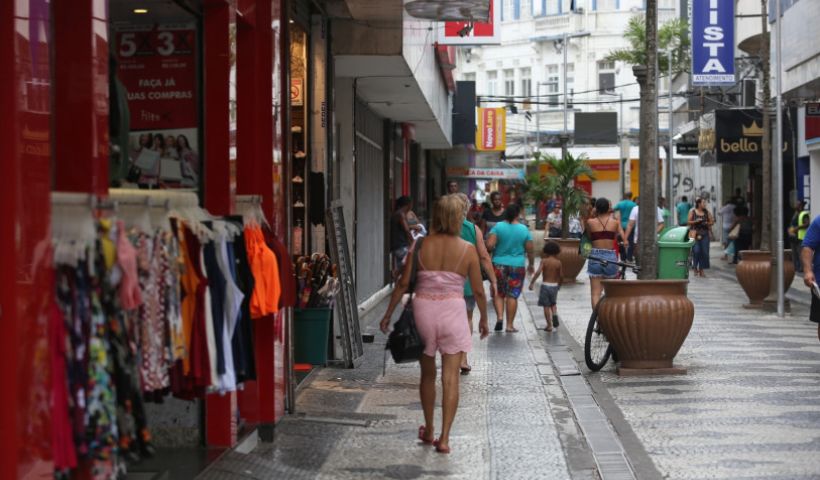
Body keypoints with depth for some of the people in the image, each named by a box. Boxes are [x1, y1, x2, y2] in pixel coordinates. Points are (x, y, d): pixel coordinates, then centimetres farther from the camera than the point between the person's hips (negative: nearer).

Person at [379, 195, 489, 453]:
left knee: (427, 374, 18)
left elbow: (404, 283, -1)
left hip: (423, 309, 2)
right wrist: (484, 318, 17)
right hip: (453, 310, -2)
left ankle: (429, 430, 29)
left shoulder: (421, 245, -3)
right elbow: (478, 290, 1)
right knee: (450, 377, 2)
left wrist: (388, 313, 9)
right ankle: (444, 437, -3)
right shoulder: (467, 250, -4)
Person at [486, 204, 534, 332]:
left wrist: (495, 250, 7)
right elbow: (530, 250, 4)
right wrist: (531, 265, 19)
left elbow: (489, 245, -15)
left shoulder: (498, 227, -6)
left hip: (499, 265, 0)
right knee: (512, 295, 4)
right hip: (517, 266, 0)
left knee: (498, 293, 13)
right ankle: (510, 325, 6)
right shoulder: (524, 230, -1)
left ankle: (500, 317, -6)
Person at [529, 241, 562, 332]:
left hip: (545, 285, -3)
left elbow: (538, 272, -19)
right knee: (553, 304, 23)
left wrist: (532, 282, -14)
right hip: (554, 285, 3)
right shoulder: (558, 262, -3)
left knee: (546, 306, 5)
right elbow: (561, 275, 0)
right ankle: (555, 315, -6)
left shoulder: (544, 261, -9)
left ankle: (549, 325, 4)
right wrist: (559, 283, 19)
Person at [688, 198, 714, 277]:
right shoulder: (692, 212, 3)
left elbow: (711, 222, 13)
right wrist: (696, 221, -16)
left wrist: (707, 223, -7)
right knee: (696, 251, -11)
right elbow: (689, 222, -1)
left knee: (704, 252, -3)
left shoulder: (706, 212, 11)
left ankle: (701, 270, 5)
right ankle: (695, 268, 7)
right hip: (695, 233, -3)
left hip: (705, 234, 3)